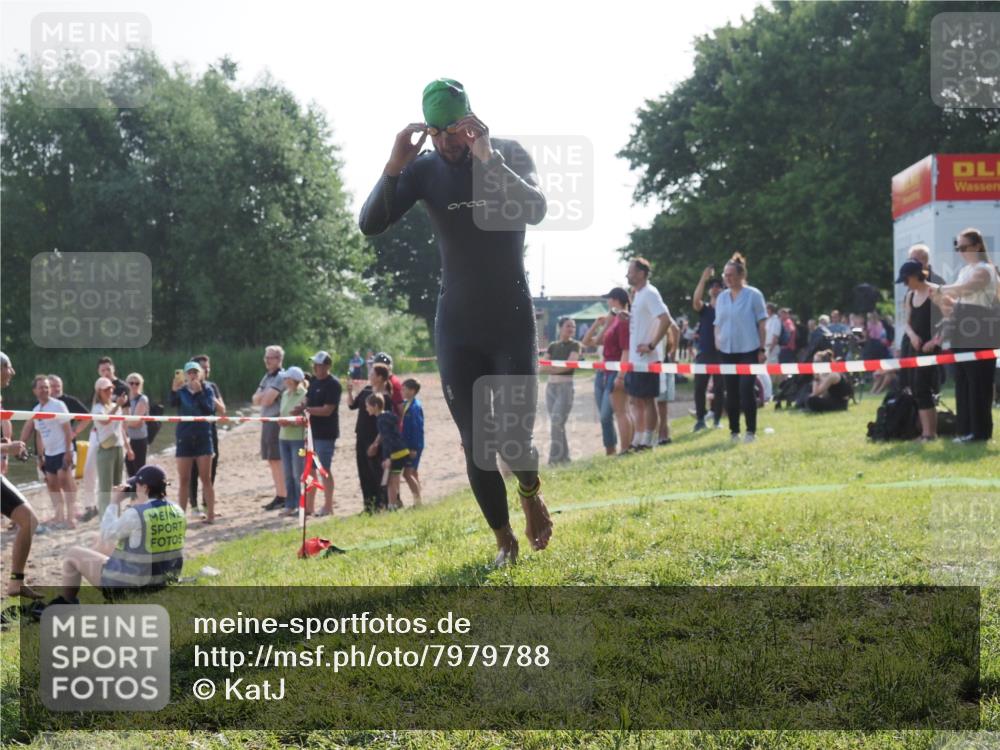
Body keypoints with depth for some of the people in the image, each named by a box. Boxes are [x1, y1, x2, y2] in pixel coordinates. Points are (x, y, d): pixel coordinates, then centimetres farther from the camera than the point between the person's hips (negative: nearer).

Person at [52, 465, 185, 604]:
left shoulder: (136, 514, -24)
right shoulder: (177, 511, -3)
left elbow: (107, 534, -8)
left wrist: (115, 503, 0)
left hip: (128, 583, -7)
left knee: (73, 554, 13)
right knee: (109, 548, 34)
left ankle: (65, 604, 31)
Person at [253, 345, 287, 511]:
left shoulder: (280, 377, -11)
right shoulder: (267, 377, 17)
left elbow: (267, 400, -18)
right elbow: (255, 400, 12)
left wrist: (263, 396, 2)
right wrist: (263, 395, -8)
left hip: (277, 421, -9)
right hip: (267, 421, 9)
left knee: (277, 460, -8)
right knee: (271, 460, 11)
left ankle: (283, 497, -6)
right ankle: (279, 496, 16)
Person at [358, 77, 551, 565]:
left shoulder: (509, 154, -7)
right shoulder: (425, 169, -2)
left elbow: (536, 210, -24)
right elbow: (369, 224, -11)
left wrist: (489, 159, -33)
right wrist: (393, 168, -26)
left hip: (512, 322, -2)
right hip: (456, 328, 2)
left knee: (514, 440, -6)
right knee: (475, 444, 2)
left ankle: (530, 492, 29)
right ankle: (504, 539, 19)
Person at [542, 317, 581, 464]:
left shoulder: (575, 345, 1)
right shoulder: (553, 346, 12)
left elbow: (569, 365, -12)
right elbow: (543, 367, 5)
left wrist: (552, 368, -7)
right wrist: (560, 367, -12)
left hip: (565, 386, -5)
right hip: (551, 386, 5)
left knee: (557, 422, -14)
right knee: (555, 423, 6)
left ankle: (555, 458, -14)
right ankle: (564, 456, 15)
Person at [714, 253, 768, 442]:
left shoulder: (753, 295, -4)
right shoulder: (722, 297, 10)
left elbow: (761, 323, -3)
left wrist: (762, 349, -6)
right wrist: (717, 341, 2)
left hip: (748, 350, -5)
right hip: (728, 351, 5)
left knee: (746, 390, -9)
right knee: (731, 392, 6)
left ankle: (751, 431, -2)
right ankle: (734, 431, 14)